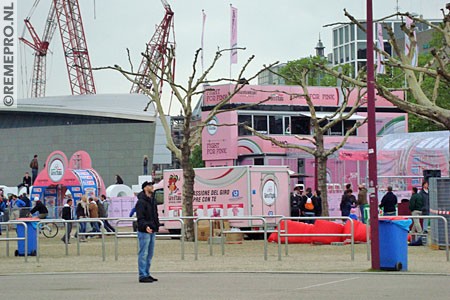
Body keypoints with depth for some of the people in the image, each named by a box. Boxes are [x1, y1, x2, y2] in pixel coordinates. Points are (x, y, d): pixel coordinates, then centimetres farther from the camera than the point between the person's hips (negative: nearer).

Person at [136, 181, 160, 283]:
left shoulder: (152, 200, 15)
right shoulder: (141, 202, -14)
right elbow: (140, 218, -21)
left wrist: (157, 226, 20)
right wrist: (145, 226, -35)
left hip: (152, 231, 9)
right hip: (144, 231, -9)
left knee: (149, 254, 14)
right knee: (143, 254, -7)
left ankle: (147, 274, 21)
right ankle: (142, 276, -5)